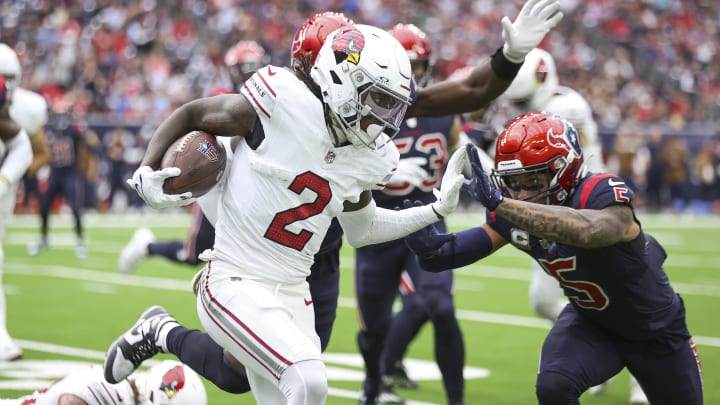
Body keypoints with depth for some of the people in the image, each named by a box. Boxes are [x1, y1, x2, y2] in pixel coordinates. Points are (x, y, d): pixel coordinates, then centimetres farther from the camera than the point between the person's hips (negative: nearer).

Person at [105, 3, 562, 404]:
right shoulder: (283, 101, -16)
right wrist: (148, 171, -15)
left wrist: (438, 208, 12)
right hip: (236, 285, -7)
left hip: (292, 292, 7)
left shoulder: (370, 155, 3)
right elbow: (193, 114, -3)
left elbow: (361, 229, 18)